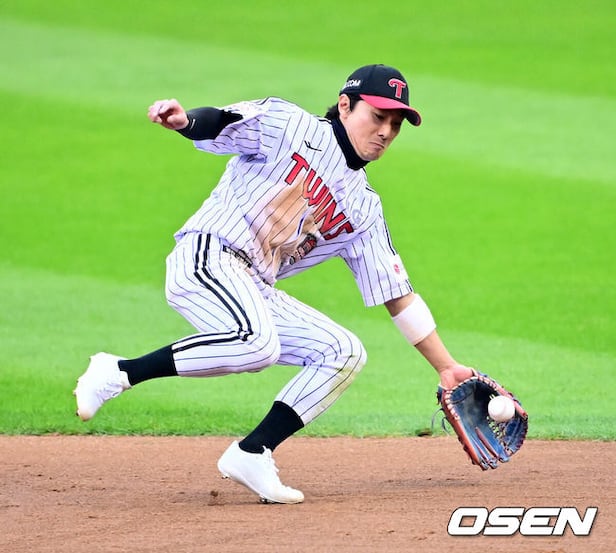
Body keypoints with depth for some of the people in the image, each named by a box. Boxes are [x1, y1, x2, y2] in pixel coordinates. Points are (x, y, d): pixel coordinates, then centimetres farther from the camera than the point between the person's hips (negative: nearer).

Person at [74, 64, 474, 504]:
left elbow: (399, 296, 19)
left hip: (255, 293, 8)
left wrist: (447, 367, 15)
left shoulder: (364, 210, 18)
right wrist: (183, 119, -34)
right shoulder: (288, 125, 3)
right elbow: (215, 124, -9)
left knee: (346, 353, -4)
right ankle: (119, 373, -22)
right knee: (257, 342, -34)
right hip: (206, 257, -7)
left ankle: (251, 455, -8)